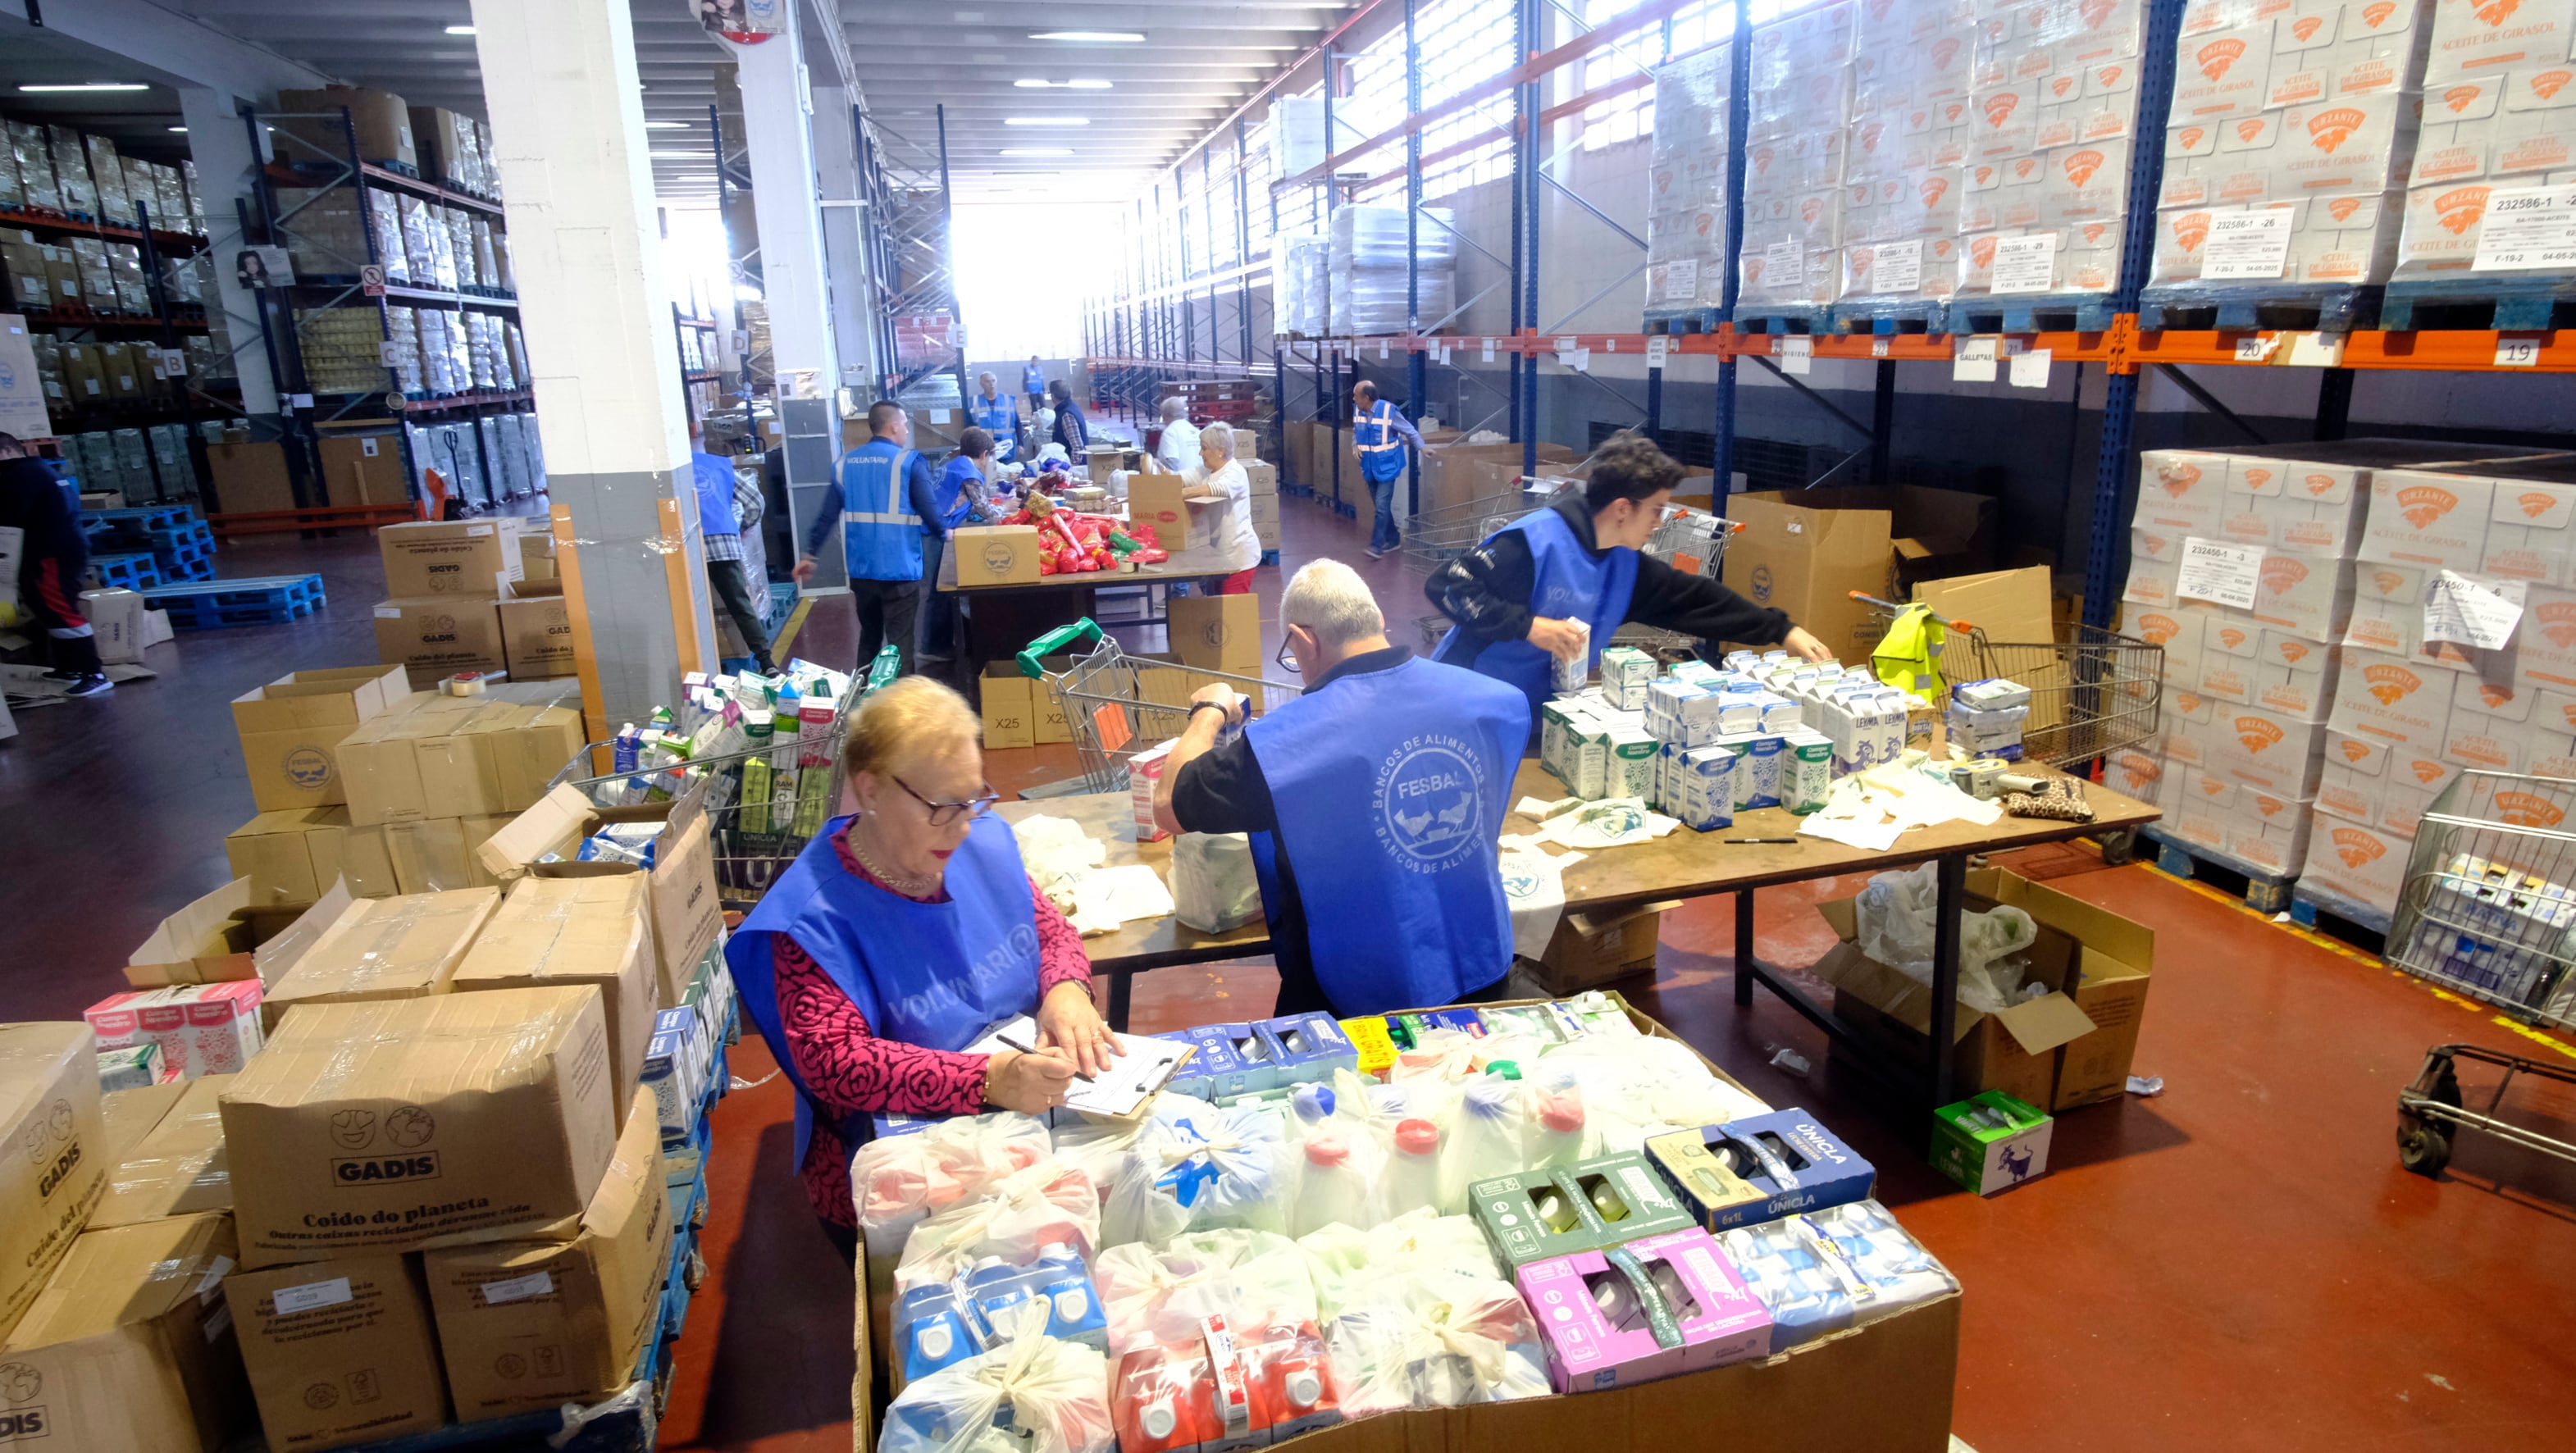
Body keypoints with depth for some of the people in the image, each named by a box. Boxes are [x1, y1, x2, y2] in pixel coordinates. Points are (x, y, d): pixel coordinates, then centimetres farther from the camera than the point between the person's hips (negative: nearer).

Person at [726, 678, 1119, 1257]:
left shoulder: (984, 841, 2)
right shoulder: (812, 916, -16)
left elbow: (1051, 929, 13)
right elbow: (835, 1064, -22)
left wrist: (1066, 988, -11)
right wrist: (988, 1080, -34)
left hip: (1031, 1109, 6)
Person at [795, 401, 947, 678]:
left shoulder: (845, 463, 8)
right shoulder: (909, 462, -8)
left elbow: (826, 515, 9)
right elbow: (930, 511, -9)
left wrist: (809, 554, 18)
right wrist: (943, 535, 12)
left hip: (861, 570, 5)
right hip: (899, 570, -5)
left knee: (869, 636, 21)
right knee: (900, 641, 0)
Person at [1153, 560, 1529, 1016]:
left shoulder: (1286, 738, -24)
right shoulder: (1495, 700, -9)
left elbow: (1169, 808, -12)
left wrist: (1208, 713, 4)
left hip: (1364, 1000, -4)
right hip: (1483, 978, 4)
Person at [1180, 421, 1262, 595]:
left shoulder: (1235, 472, -14)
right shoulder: (1204, 471, 11)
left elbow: (1219, 489, -34)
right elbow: (1179, 479, -1)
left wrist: (1180, 494, -40)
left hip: (1238, 555, -8)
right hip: (1218, 553, 8)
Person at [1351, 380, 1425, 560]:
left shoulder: (1388, 411, -18)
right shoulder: (1357, 410, -2)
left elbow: (1409, 430, -7)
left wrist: (1422, 448, -12)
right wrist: (1355, 445, -3)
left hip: (1386, 467, -6)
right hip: (1370, 468, 6)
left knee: (1382, 506, -12)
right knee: (1381, 506, 14)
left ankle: (1377, 546, -9)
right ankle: (1393, 539, 28)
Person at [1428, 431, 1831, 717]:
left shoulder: (1625, 564, 2)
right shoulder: (1535, 540, -23)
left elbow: (1695, 598, 11)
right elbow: (1445, 586, -25)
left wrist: (1783, 631, 10)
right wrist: (1529, 625, -30)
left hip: (1539, 712, 8)